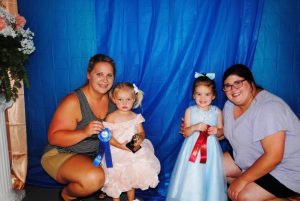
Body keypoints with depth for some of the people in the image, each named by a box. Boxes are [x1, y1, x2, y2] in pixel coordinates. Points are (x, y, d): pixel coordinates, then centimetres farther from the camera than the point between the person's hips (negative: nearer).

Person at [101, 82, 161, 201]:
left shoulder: (136, 117, 2)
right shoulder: (111, 117, -9)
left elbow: (141, 132, 3)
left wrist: (140, 139, -21)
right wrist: (120, 145, -25)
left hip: (134, 151, 3)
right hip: (117, 152, -3)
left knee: (132, 176, 14)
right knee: (116, 177, 3)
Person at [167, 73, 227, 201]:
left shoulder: (217, 111, 0)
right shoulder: (190, 111, -3)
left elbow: (221, 132, 8)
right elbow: (185, 133, -3)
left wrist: (216, 131, -14)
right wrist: (195, 127, -21)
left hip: (211, 149, 1)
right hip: (193, 148, -1)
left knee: (209, 177, 7)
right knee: (192, 177, 4)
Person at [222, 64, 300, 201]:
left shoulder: (269, 107, -28)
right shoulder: (230, 105, -3)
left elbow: (274, 157, -31)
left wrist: (242, 179, -23)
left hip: (285, 170, -8)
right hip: (250, 159, 9)